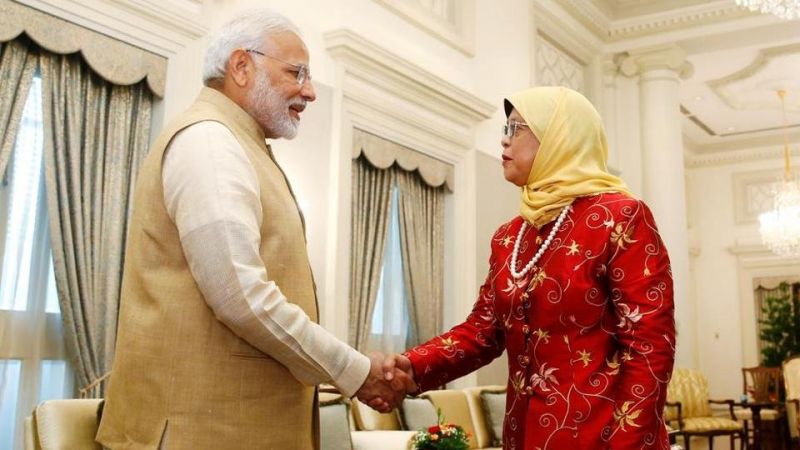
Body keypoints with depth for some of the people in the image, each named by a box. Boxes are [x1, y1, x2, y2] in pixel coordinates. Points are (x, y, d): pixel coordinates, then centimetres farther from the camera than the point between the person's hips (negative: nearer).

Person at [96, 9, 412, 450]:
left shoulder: (239, 147, 18)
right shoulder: (208, 139, -13)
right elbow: (242, 297, -23)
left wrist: (346, 367, 12)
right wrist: (354, 371, -14)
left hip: (242, 413, 9)